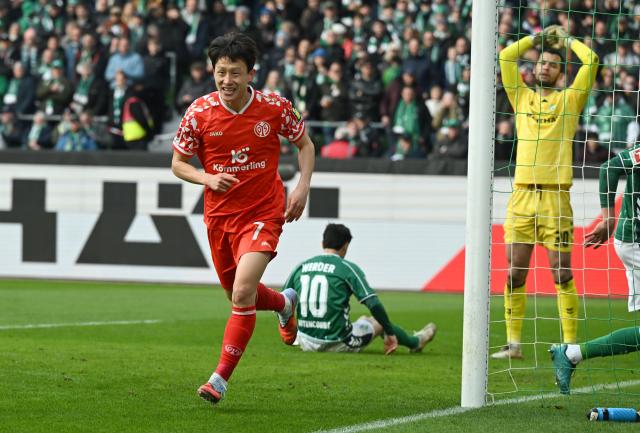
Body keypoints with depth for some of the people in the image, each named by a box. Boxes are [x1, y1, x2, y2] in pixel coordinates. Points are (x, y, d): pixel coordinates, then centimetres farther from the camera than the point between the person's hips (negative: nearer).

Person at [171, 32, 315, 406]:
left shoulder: (275, 108, -10)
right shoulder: (200, 112, -8)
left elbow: (305, 144, 8)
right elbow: (178, 163, 3)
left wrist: (303, 188, -5)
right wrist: (208, 179, -17)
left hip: (263, 212, -3)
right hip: (219, 215, 3)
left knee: (243, 293, -19)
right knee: (238, 294, 17)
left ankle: (222, 377, -11)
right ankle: (285, 302, 52)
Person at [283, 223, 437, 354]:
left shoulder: (301, 267, 5)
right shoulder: (347, 268, -8)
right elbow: (374, 305, -13)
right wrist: (390, 333, -2)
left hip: (306, 344, 4)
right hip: (337, 344, -4)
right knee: (378, 322, 24)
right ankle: (415, 342, 46)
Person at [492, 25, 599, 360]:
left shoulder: (569, 99, 10)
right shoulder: (522, 97, 16)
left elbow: (591, 60, 2)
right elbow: (506, 57, 13)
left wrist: (566, 39, 16)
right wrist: (537, 37, 20)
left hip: (555, 197, -2)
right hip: (522, 194, 2)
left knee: (562, 273, -4)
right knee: (515, 273, 1)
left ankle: (570, 344, -2)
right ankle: (513, 343, 6)